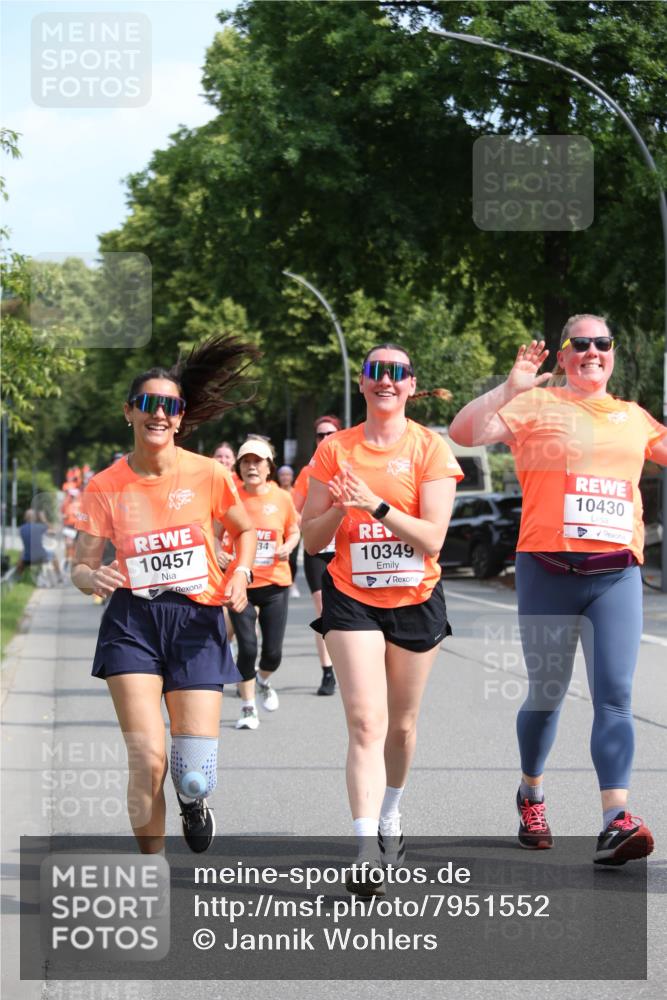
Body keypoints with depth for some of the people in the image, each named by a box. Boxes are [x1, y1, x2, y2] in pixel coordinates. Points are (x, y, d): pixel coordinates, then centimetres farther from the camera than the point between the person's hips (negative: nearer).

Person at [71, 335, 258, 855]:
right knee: (148, 760, -15)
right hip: (133, 621, 0)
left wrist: (240, 572, -5)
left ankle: (194, 796, 36)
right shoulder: (106, 487, -2)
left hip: (198, 620, 0)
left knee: (195, 778, -6)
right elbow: (81, 567, 3)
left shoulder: (208, 475, -3)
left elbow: (246, 529, 15)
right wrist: (94, 579, -20)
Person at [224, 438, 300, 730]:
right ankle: (248, 707, 10)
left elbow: (294, 532, 14)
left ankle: (263, 681, 39)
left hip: (274, 584, 1)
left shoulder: (282, 498, -1)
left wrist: (287, 547, -7)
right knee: (247, 648, -9)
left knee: (273, 651, 3)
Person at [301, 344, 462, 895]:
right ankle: (368, 854, -20)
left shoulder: (430, 448, -4)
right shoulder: (335, 449, 1)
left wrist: (375, 503, -23)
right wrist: (339, 509, -17)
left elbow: (432, 538, -13)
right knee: (366, 724, -14)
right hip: (352, 599, -1)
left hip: (416, 601, 1)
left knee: (402, 724, 14)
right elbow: (312, 540, 3)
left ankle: (390, 817, 39)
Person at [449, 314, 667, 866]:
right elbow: (464, 432, -8)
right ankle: (531, 795, 32)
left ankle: (616, 820, -18)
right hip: (549, 569, -2)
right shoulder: (537, 405, 2)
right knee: (547, 693, 9)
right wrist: (510, 388, -19)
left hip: (617, 573, 3)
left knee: (615, 696, -10)